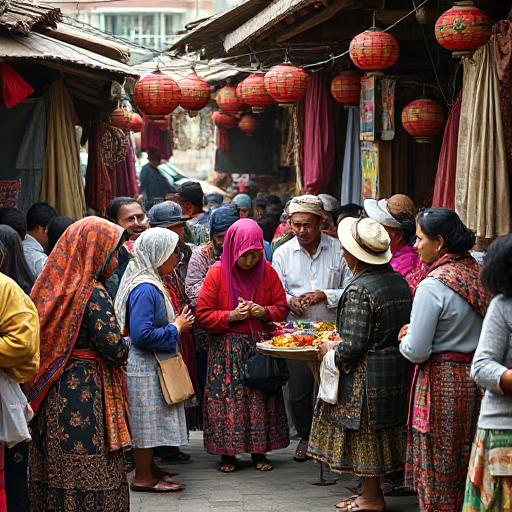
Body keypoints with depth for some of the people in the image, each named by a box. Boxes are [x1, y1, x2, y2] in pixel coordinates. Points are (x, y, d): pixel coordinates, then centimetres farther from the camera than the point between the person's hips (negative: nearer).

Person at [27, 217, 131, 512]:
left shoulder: (50, 287, 7)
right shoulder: (92, 293, -14)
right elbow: (115, 348, -18)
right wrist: (125, 343, 4)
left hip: (51, 394, 8)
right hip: (86, 392, -8)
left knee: (55, 471, 12)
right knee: (91, 476, -2)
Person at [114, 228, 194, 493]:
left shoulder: (152, 283, 10)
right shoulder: (145, 289, -23)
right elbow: (142, 335, -29)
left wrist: (176, 323, 6)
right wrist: (176, 328, -18)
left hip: (154, 366, 10)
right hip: (146, 368, -10)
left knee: (152, 420, 19)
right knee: (147, 419, -1)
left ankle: (148, 468, 30)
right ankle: (143, 478, 9)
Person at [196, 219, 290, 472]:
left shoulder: (267, 272, 2)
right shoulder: (217, 273, -6)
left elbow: (282, 308, 8)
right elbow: (203, 314, -5)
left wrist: (264, 312, -12)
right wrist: (231, 316, -18)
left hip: (260, 345, 2)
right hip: (227, 349, -2)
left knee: (260, 397, 2)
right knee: (227, 397, -2)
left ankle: (259, 451, 13)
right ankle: (227, 453, 9)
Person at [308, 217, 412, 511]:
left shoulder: (359, 290, -21)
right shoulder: (400, 282, 5)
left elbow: (353, 346, -24)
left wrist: (331, 351, -3)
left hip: (367, 377, -8)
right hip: (397, 373, 8)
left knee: (366, 434, 4)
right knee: (381, 430, 15)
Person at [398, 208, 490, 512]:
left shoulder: (433, 285, -18)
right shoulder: (478, 274, 3)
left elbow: (416, 352, -19)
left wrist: (406, 339, 4)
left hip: (442, 381, -7)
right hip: (475, 376, 7)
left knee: (437, 472, 4)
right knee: (467, 465, 16)